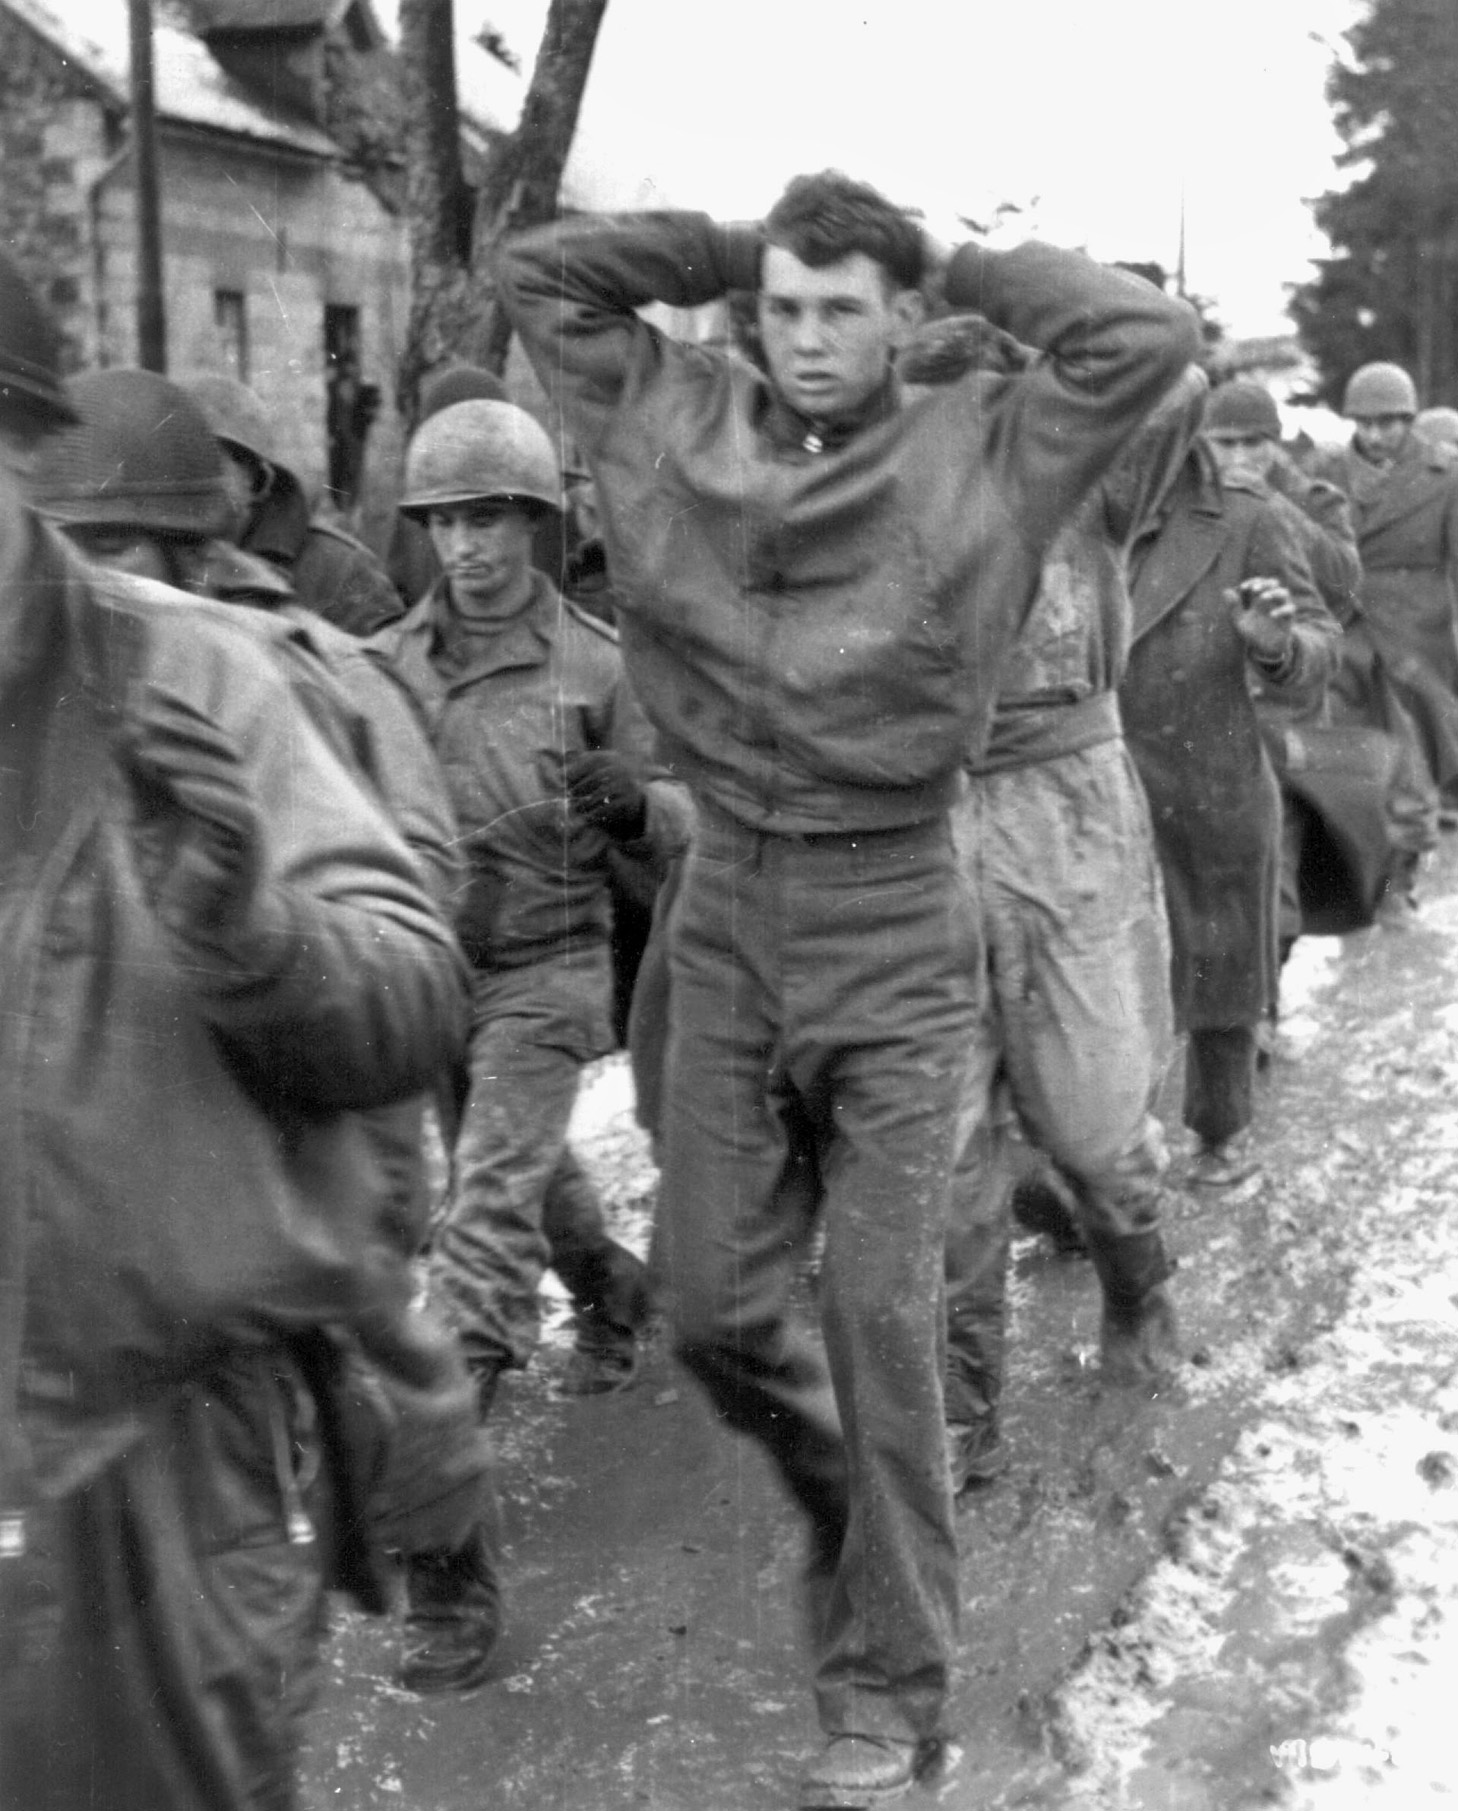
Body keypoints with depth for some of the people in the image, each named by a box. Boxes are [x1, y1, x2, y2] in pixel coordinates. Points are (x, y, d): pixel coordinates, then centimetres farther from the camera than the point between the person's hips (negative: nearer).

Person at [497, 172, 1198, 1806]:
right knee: (711, 1308, 8)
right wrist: (736, 252, 3)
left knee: (881, 1319, -1)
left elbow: (1144, 336, -15)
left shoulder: (977, 456, -5)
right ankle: (846, 1495, 40)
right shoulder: (673, 425, 2)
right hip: (724, 917, 3)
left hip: (892, 932, -3)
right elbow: (538, 273, 8)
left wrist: (958, 265, -4)